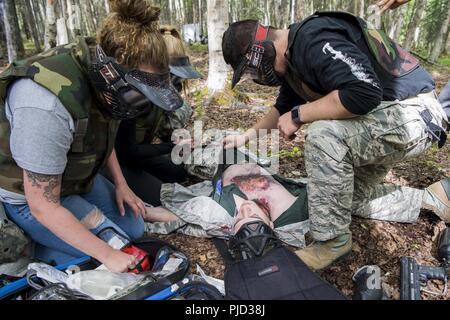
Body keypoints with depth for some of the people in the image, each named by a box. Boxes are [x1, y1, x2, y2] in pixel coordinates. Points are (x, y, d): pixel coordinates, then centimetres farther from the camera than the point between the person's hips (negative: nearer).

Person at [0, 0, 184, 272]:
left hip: (79, 177, 7)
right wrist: (108, 255, -25)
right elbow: (43, 206, -29)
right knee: (121, 251, -13)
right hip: (30, 196, -7)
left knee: (134, 230, 8)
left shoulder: (100, 76, -13)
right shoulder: (47, 105, -38)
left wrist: (121, 184, 1)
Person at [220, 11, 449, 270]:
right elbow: (284, 108, 20)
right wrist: (247, 136, 19)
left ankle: (333, 241, -16)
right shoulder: (292, 57, 6)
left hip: (412, 113, -10)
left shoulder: (314, 39, -25)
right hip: (382, 116, 10)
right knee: (351, 195, 14)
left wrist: (299, 115, -24)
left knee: (323, 135, -33)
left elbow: (364, 93, -36)